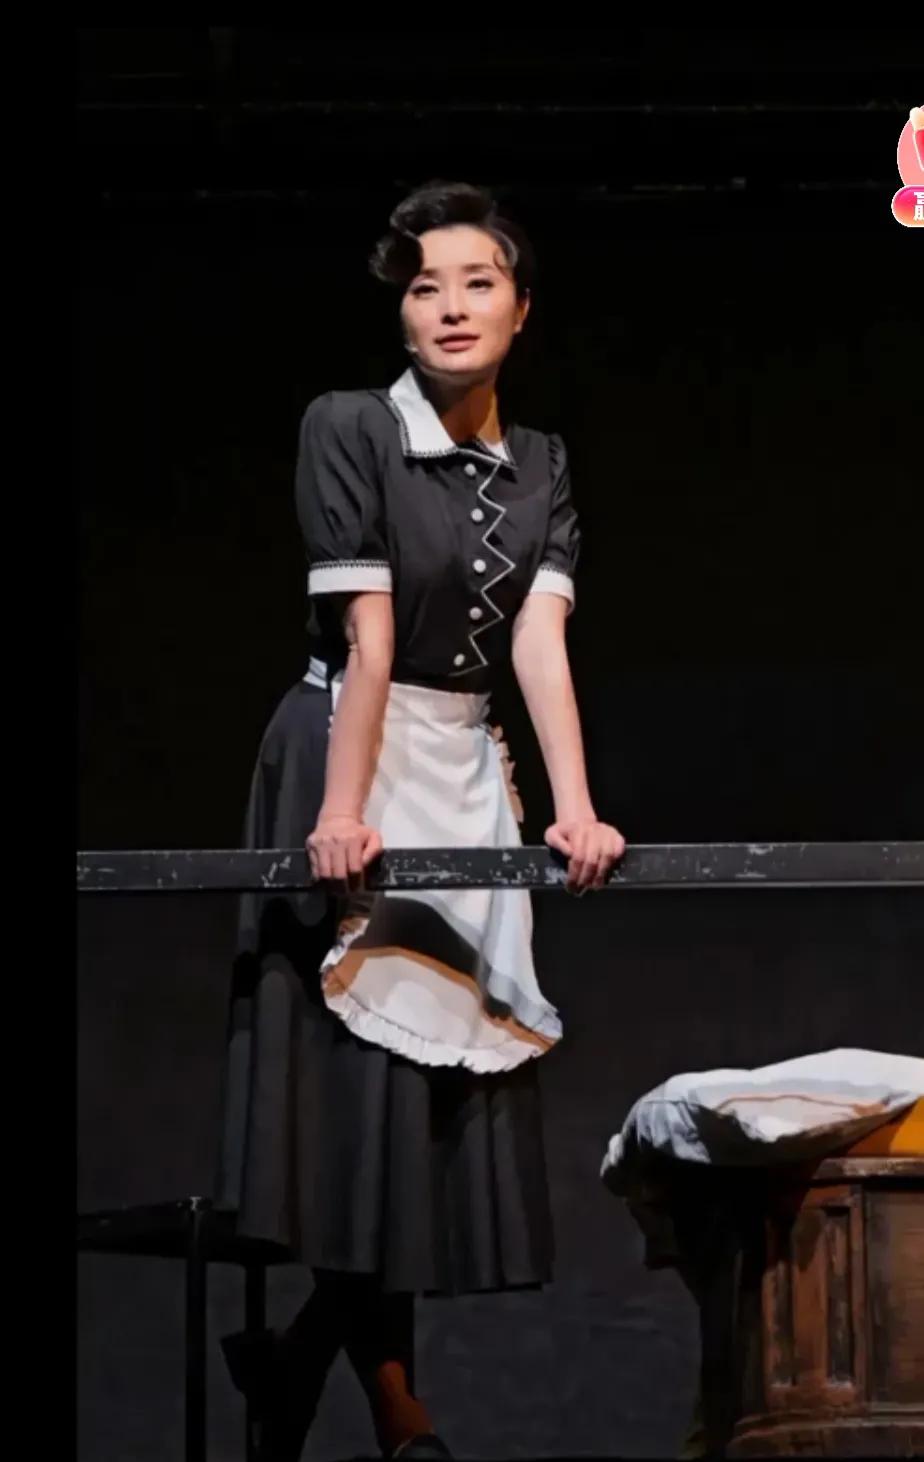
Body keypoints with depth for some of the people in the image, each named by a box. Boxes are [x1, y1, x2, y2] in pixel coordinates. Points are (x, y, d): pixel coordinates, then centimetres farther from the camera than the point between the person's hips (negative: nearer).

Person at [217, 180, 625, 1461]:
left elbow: (539, 638, -7)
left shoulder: (538, 467, 6)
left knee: (447, 1056, 3)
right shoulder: (349, 430, -10)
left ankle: (298, 1357, 15)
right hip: (349, 751, -6)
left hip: (466, 767, 6)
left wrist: (575, 806, -20)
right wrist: (346, 809, -24)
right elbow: (368, 634, -18)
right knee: (356, 1062, -8)